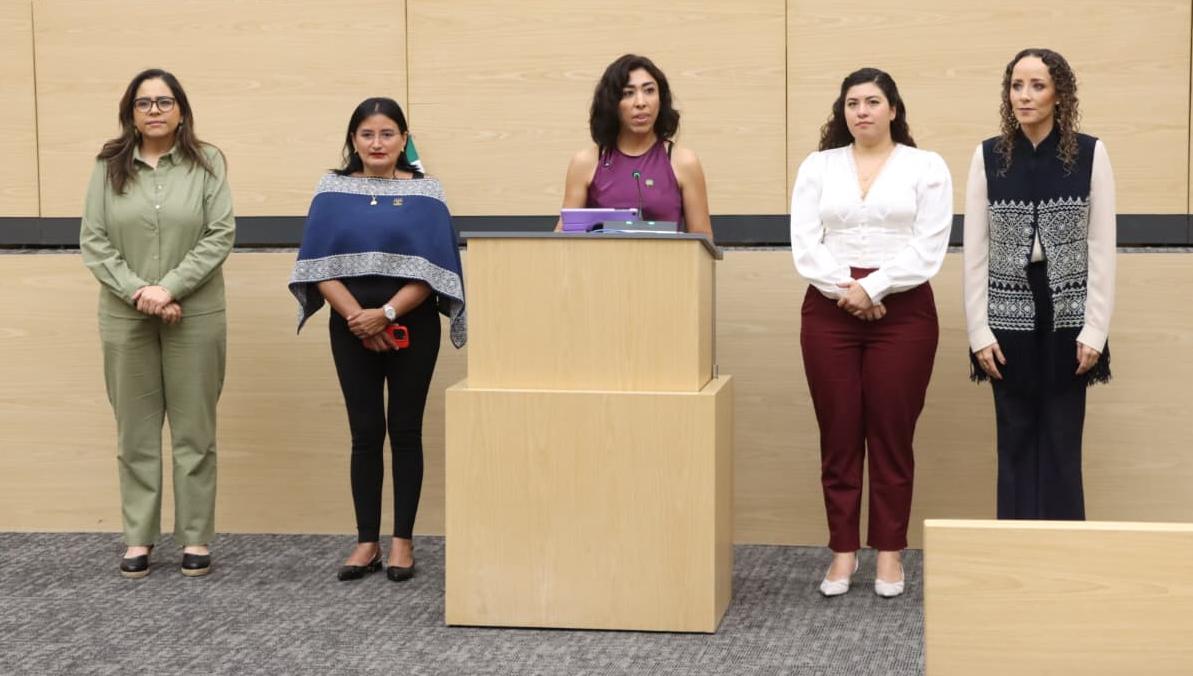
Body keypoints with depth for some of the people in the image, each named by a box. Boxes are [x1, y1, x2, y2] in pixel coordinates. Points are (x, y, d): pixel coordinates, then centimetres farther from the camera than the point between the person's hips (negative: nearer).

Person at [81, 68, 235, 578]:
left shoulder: (207, 163, -1)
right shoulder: (108, 167, 2)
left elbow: (221, 235, -7)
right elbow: (92, 240, -1)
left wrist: (169, 288, -15)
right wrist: (137, 292, -13)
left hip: (195, 316, -1)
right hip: (125, 317, 1)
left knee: (194, 430, 4)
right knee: (135, 431, 7)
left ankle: (196, 538, 12)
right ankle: (138, 537, 15)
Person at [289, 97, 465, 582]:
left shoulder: (425, 193, 0)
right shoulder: (333, 192, 4)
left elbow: (431, 268, -6)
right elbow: (320, 264, 0)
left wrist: (386, 314, -15)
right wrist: (356, 316, -12)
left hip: (411, 324, -1)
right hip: (351, 327, 1)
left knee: (405, 431, 3)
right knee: (365, 434, 4)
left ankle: (402, 540, 10)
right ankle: (367, 541, 11)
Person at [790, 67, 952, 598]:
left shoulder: (926, 167, 3)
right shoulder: (818, 166, 10)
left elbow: (928, 250, -6)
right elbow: (804, 246, 0)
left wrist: (872, 288, -14)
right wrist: (845, 289, -14)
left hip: (902, 311, -2)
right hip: (829, 311, 2)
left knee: (891, 436, 2)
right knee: (839, 435, 4)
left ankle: (890, 553, 11)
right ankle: (843, 551, 12)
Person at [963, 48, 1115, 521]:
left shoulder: (1091, 153, -1)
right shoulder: (988, 156, 2)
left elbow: (1102, 248, -2)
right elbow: (975, 250, 3)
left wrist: (1095, 329, -7)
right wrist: (979, 330, -3)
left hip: (1066, 314, -1)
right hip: (1009, 315, 1)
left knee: (1062, 444, 4)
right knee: (1015, 443, 7)